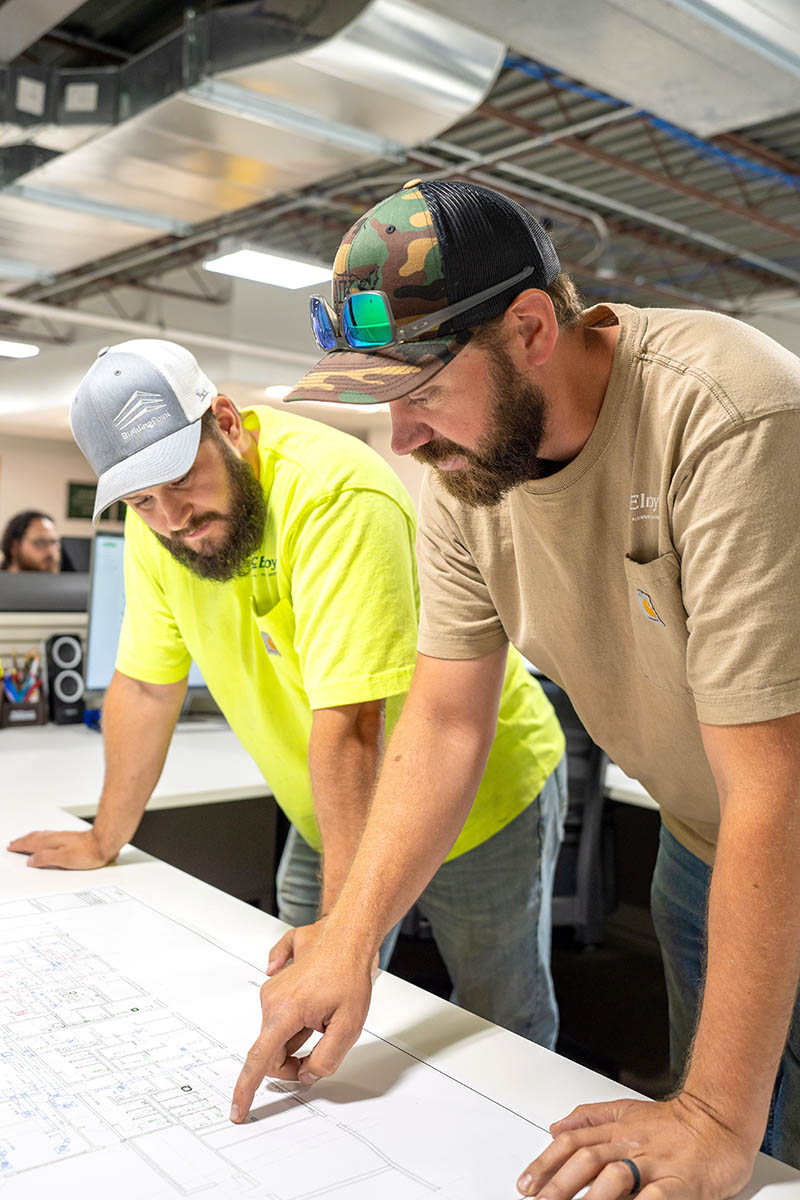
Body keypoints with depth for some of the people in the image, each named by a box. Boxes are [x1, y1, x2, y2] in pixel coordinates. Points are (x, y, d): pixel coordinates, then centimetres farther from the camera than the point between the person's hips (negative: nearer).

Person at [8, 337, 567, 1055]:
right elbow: (145, 687, 1)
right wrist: (104, 841, 10)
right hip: (332, 814, 6)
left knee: (505, 1037, 9)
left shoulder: (336, 497, -31)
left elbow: (349, 724, -34)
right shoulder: (157, 517, -7)